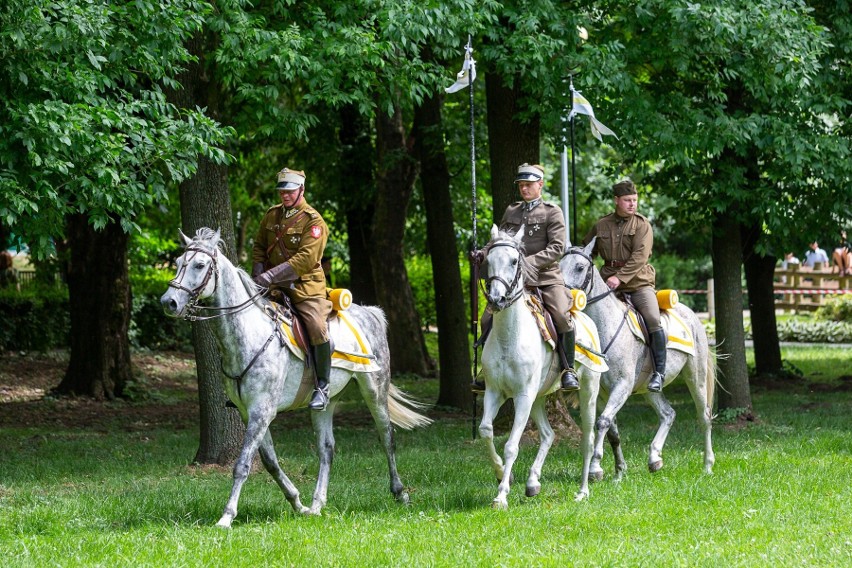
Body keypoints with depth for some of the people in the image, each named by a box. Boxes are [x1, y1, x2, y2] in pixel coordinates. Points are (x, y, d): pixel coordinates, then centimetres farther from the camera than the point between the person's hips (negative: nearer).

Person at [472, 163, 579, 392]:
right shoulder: (511, 212, 14)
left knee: (563, 317, -25)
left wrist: (530, 262, -21)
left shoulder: (552, 212, 0)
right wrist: (484, 254, -4)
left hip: (546, 276, -4)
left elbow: (557, 248, -9)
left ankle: (568, 371, -12)